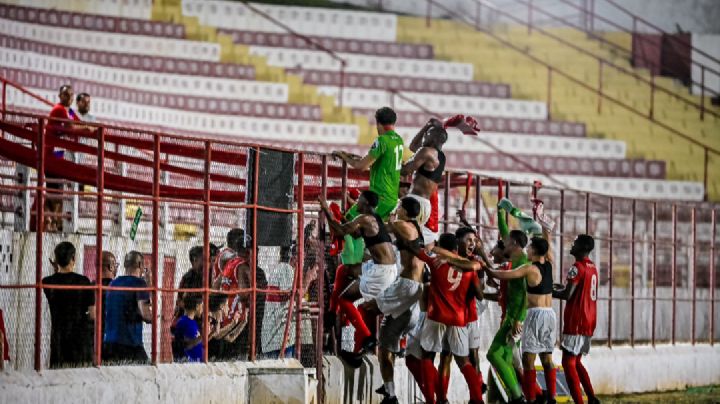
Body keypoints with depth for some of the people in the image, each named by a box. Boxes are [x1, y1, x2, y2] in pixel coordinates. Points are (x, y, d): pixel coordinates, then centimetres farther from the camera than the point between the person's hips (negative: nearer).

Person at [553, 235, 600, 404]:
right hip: (588, 322, 9)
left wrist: (550, 291, -3)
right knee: (576, 362, 18)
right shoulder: (592, 268, 14)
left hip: (576, 322, -9)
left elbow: (567, 295, -18)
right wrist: (564, 288, 22)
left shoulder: (577, 267, -13)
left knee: (568, 362, -6)